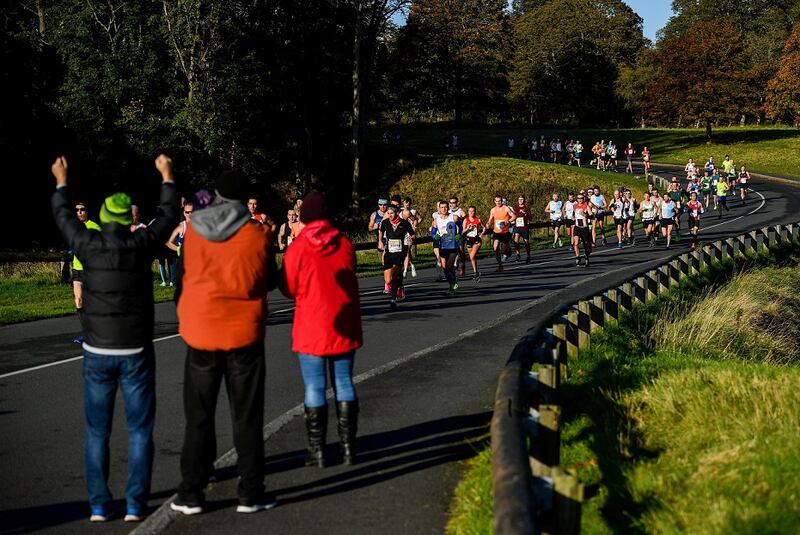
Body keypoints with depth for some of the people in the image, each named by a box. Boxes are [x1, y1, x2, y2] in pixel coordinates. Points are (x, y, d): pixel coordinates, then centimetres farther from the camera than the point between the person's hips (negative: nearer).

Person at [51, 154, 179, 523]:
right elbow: (169, 215, 9)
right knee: (140, 431, 7)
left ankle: (99, 505, 10)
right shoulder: (141, 244, -8)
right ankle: (135, 505, 5)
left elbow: (64, 217, 15)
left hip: (97, 352, 1)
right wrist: (166, 176, 25)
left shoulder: (89, 245, -6)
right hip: (136, 351, -1)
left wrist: (61, 183, 32)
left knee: (97, 432, 9)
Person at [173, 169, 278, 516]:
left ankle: (191, 494, 12)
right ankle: (250, 494, 11)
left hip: (200, 332, 2)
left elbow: (183, 278, 6)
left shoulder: (193, 231, -2)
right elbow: (270, 281, 3)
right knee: (246, 417, 7)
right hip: (244, 332, -1)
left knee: (199, 416, 11)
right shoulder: (257, 234, -8)